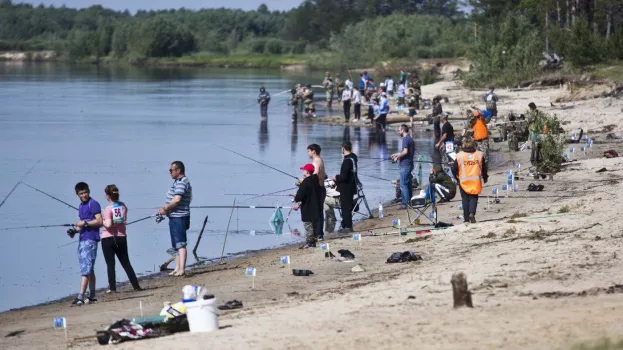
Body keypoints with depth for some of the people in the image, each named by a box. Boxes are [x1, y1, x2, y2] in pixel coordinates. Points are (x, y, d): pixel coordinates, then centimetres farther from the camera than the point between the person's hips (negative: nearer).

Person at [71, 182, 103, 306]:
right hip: (82, 239, 9)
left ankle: (80, 297, -21)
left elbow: (99, 221, -15)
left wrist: (84, 223, -20)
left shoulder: (93, 204, -8)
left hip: (90, 239, -9)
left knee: (85, 269, -14)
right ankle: (92, 296, 18)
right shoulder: (81, 206, 19)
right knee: (89, 269, 13)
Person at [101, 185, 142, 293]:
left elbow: (108, 224, -23)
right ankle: (136, 285, 11)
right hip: (121, 238, 5)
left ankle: (112, 288, 1)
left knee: (110, 264, 2)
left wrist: (102, 221, -5)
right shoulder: (123, 206, 3)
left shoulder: (108, 208, -15)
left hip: (108, 238, -5)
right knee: (126, 263, 12)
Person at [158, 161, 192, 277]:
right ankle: (177, 268, 20)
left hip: (179, 218, -11)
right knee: (177, 244, 14)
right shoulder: (179, 182, 18)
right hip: (175, 217, 11)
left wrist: (165, 209, -14)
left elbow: (177, 200, -25)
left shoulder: (181, 183, -15)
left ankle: (182, 269, -17)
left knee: (180, 244, -13)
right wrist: (165, 209, 7)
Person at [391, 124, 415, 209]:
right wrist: (397, 154, 24)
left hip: (405, 164, -10)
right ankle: (410, 201, 18)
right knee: (409, 184, 14)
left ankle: (406, 203, -11)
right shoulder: (411, 139, 17)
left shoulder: (405, 139, -13)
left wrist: (397, 157, -9)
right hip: (410, 164, 10)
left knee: (403, 184, -9)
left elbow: (405, 151, -22)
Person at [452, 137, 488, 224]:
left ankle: (466, 219, 8)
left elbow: (454, 169, -1)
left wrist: (457, 177, 18)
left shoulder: (459, 155, -6)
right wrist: (485, 177, 22)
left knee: (465, 199, 9)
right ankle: (472, 213, -15)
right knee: (474, 197, 10)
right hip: (476, 181, 0)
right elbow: (484, 168, 5)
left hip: (463, 181, 0)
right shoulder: (479, 155, -2)